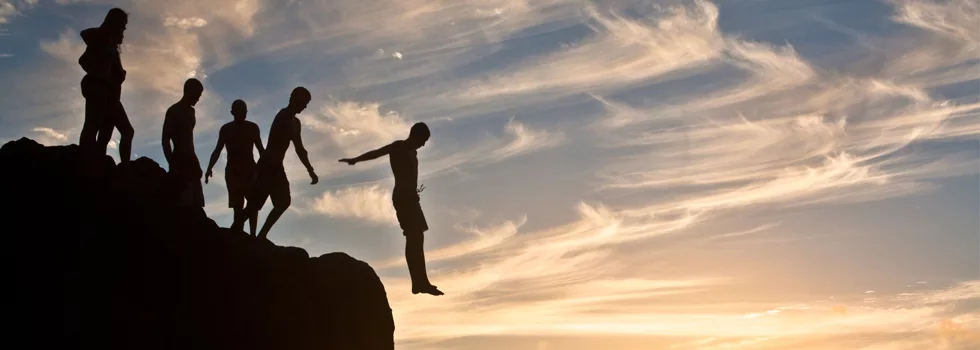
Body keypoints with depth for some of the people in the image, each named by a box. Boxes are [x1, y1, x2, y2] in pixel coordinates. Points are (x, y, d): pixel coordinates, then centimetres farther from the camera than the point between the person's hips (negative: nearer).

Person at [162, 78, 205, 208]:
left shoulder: (190, 111, 16)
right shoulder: (174, 111, -8)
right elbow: (165, 140, -13)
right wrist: (173, 165, -20)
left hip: (190, 160, 8)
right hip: (179, 160, -8)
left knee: (196, 204, 4)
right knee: (183, 203, -14)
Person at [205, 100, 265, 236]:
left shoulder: (253, 128, 6)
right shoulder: (226, 129, 4)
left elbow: (260, 149, 11)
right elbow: (218, 150, 3)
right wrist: (209, 168, -10)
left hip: (250, 169, 1)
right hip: (233, 170, -1)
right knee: (237, 206, -6)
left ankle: (252, 235, -9)